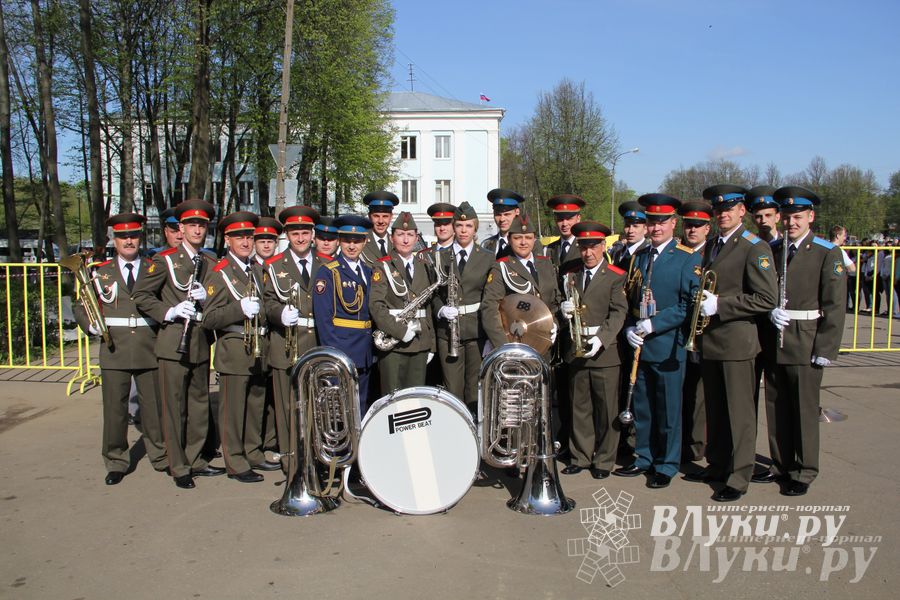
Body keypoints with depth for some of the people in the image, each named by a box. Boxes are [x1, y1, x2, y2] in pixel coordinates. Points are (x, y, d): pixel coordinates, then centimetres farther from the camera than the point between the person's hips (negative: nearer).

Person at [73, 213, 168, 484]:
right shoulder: (99, 272, 10)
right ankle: (116, 462, 18)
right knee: (114, 408, 4)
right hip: (114, 349, 0)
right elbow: (81, 307, 12)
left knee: (155, 405, 7)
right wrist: (92, 326, -6)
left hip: (150, 347, 0)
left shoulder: (154, 269, 8)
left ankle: (161, 456, 22)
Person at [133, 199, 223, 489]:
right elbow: (141, 295, -3)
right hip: (173, 342, -5)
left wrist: (206, 297, -7)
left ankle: (195, 459, 24)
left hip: (201, 342, 5)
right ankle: (178, 466, 10)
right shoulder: (165, 259, -1)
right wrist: (169, 312, -15)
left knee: (199, 404, 12)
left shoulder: (211, 264, 13)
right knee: (175, 407, 0)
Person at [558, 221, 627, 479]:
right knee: (579, 408, 11)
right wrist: (563, 308, -8)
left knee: (606, 409, 3)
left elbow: (618, 313, -11)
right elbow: (563, 307, 17)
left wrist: (601, 339, -24)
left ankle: (604, 460, 15)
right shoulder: (571, 276, 14)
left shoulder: (616, 277, -2)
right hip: (575, 351, 4)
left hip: (604, 351, -4)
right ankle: (581, 457, 23)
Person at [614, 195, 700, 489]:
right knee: (641, 407, 13)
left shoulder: (688, 259, -5)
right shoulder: (638, 257, 13)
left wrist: (654, 325, -17)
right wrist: (630, 329, -1)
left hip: (668, 347, -5)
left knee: (668, 410, 4)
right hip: (640, 345, 5)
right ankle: (644, 458, 27)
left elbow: (690, 305, -11)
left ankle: (666, 466, 17)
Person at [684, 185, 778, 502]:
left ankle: (738, 477, 12)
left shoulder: (755, 248, -10)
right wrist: (702, 302, 5)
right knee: (715, 410, 16)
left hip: (737, 341, -7)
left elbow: (767, 298, -16)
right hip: (709, 341, 7)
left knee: (739, 412, 1)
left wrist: (720, 305, -19)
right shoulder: (710, 246, 14)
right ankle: (717, 466, 29)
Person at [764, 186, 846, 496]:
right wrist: (770, 311, -7)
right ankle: (782, 465, 26)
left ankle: (804, 472, 18)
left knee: (805, 409, 4)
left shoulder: (827, 253, -3)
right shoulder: (771, 250, 10)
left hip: (805, 345, -4)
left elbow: (834, 305, -7)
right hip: (773, 344, 4)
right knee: (776, 408, 11)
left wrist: (824, 350, -12)